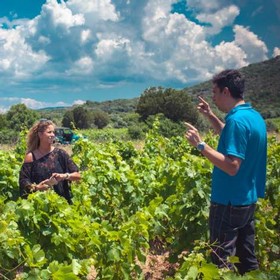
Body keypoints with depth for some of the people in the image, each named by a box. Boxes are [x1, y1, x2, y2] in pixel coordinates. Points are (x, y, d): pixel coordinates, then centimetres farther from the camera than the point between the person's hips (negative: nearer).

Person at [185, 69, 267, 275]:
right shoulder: (255, 116, 8)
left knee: (223, 261, 2)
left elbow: (232, 166, -28)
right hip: (248, 199, 10)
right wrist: (210, 116, 19)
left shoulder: (236, 119, -22)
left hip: (229, 202, -10)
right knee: (246, 255, 19)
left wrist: (200, 145, -25)